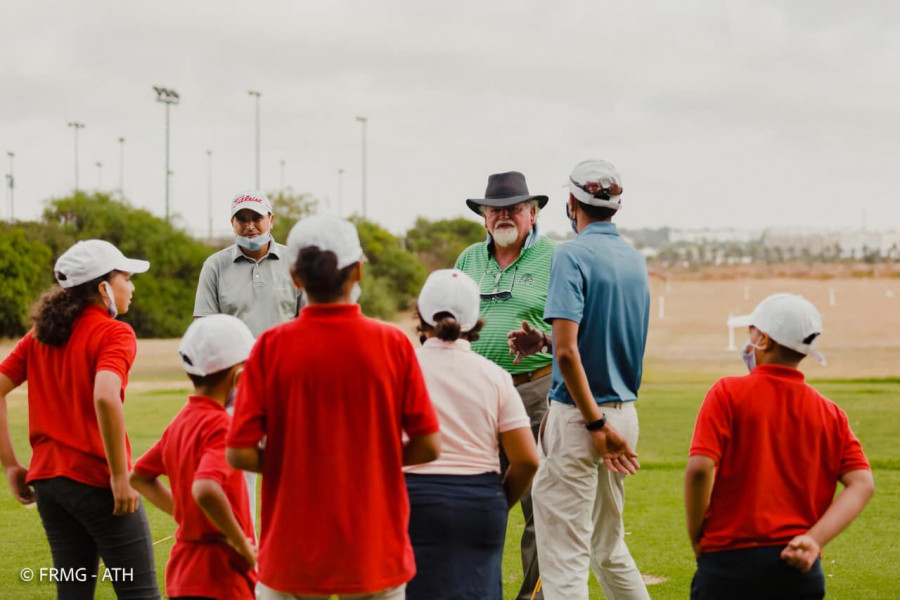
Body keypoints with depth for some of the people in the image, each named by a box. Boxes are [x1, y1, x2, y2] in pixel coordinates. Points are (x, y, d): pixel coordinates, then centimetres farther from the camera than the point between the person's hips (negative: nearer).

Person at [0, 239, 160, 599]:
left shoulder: (41, 333, 11)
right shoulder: (113, 333, -9)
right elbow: (105, 398, -27)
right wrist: (120, 476, -21)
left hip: (48, 476, 7)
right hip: (96, 479, -7)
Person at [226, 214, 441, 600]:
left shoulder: (271, 346, -7)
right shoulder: (393, 344, -6)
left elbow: (239, 453, -9)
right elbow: (428, 446, -5)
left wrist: (292, 464, 8)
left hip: (294, 553, 0)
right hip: (375, 551, 0)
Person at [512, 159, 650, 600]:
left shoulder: (572, 255, -13)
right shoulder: (635, 259, 11)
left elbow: (568, 351, -22)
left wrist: (595, 424, -19)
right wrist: (542, 344, 17)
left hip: (579, 414, -8)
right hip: (625, 411, 8)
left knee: (564, 556, -4)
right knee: (608, 547, 20)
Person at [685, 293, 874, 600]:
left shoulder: (728, 393, -3)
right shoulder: (829, 413, 9)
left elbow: (700, 469, -14)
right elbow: (862, 484, -1)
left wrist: (696, 539, -1)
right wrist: (815, 539, -5)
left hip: (730, 560, -4)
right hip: (799, 568, 4)